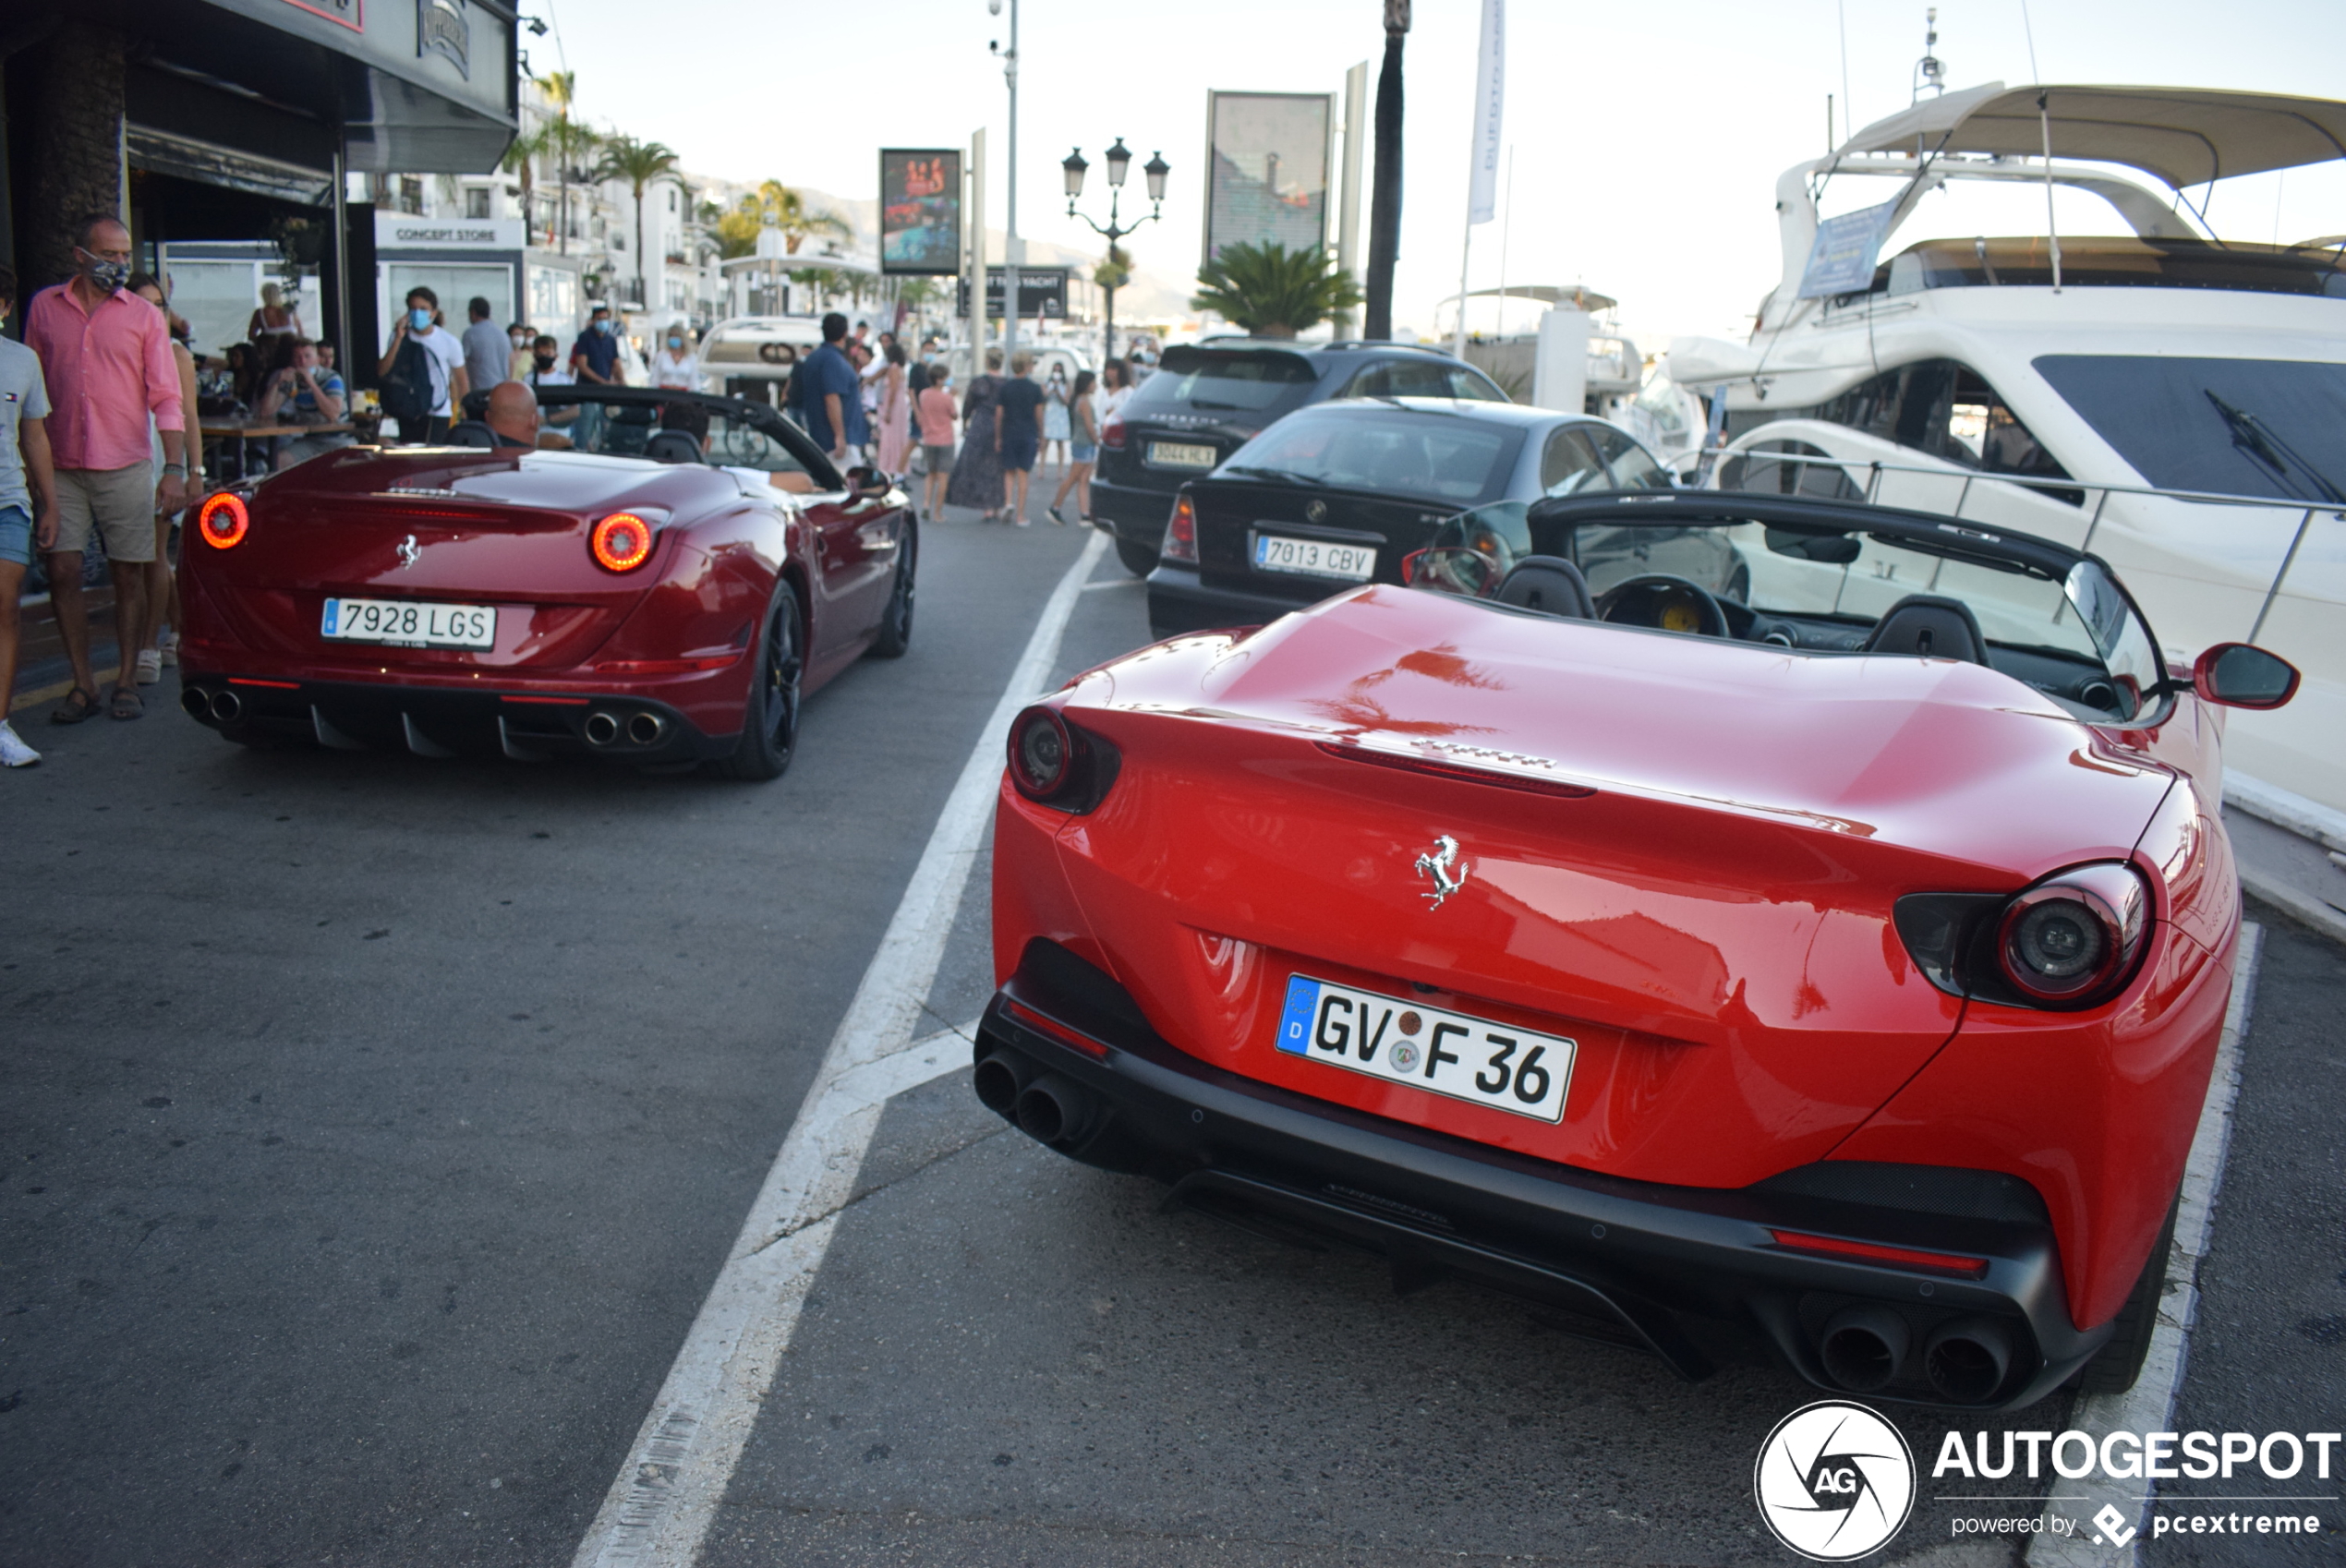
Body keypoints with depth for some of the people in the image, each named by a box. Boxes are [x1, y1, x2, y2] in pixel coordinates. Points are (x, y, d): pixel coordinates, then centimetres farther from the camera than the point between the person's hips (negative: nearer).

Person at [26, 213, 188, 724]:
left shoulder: (144, 316, 4)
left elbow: (166, 397, 0)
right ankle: (82, 685, 6)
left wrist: (174, 467, -10)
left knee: (129, 574, 2)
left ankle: (127, 680, 13)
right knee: (62, 572, -2)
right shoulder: (44, 308, 8)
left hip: (126, 467, -1)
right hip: (62, 468, 1)